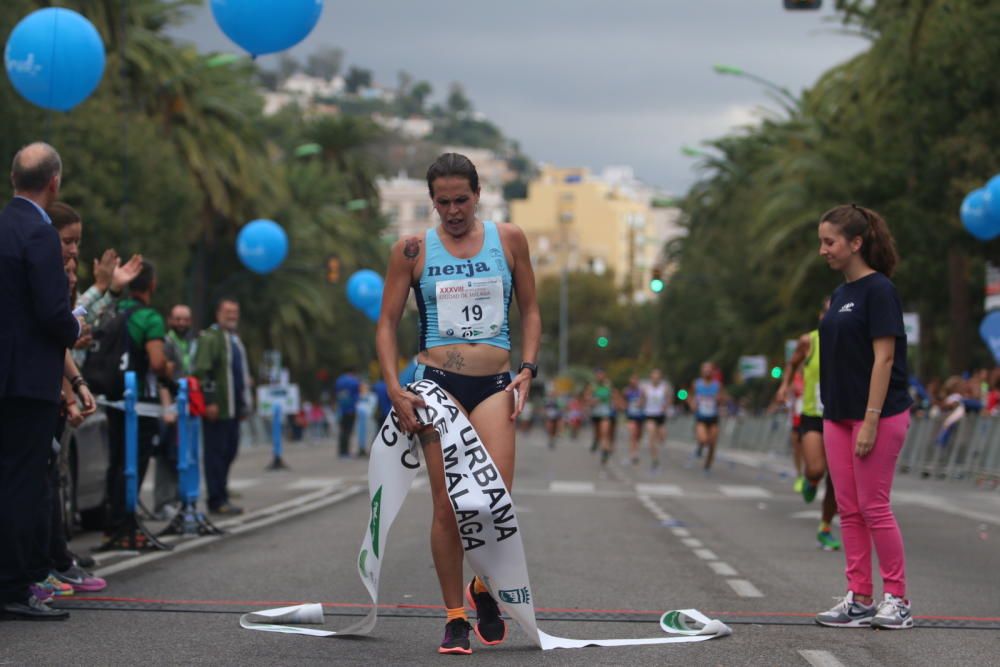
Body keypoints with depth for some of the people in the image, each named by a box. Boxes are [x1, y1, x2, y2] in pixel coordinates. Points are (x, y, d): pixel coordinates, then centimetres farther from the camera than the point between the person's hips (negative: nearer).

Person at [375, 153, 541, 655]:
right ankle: (455, 617, 6)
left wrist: (527, 368, 2)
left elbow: (530, 310, 15)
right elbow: (387, 321, 6)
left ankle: (484, 587, 12)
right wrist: (394, 389, -5)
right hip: (439, 382, -1)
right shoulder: (412, 250, 4)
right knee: (447, 505, -5)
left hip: (495, 385, 1)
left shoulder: (508, 240, 8)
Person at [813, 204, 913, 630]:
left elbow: (884, 358, -17)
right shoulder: (840, 294, 14)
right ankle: (859, 600, 11)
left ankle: (897, 600, 4)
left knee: (874, 507, -5)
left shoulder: (878, 290, -12)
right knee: (848, 509, 7)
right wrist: (832, 418, 16)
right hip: (838, 417, 9)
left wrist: (870, 421, -20)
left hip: (877, 416, -8)